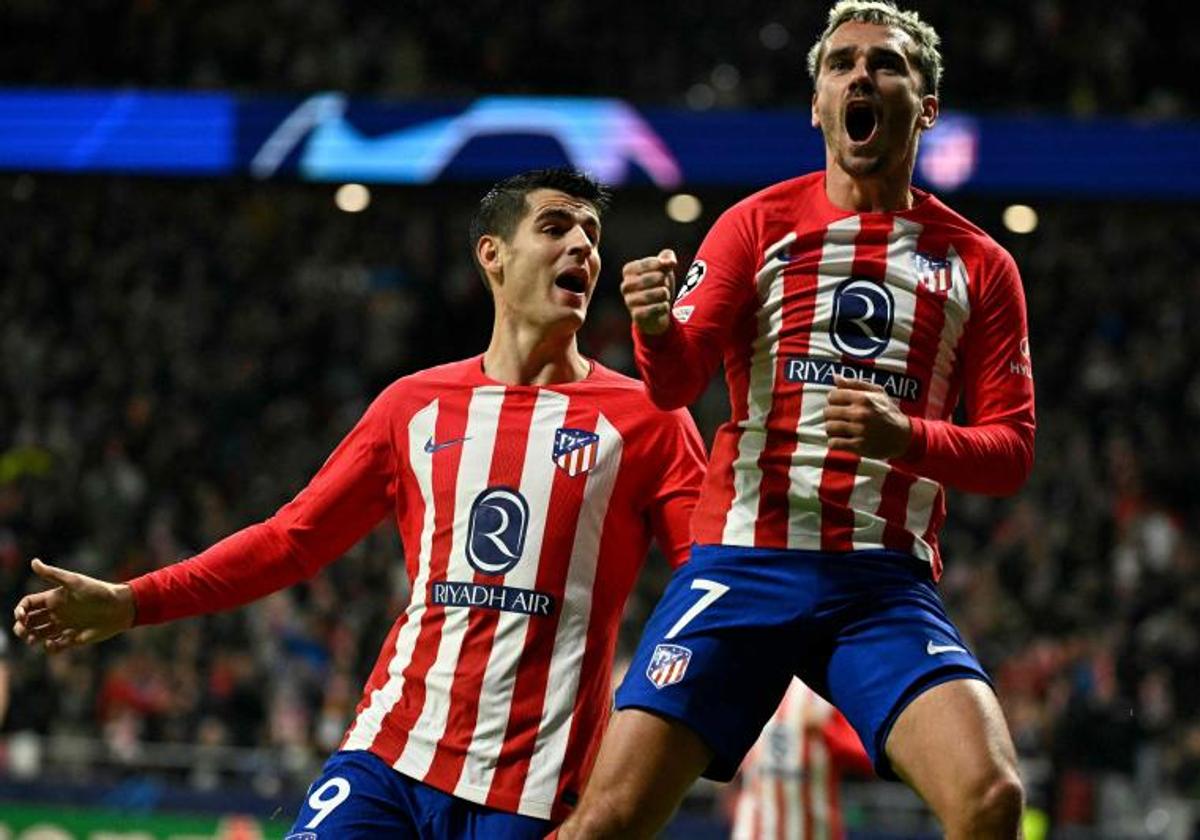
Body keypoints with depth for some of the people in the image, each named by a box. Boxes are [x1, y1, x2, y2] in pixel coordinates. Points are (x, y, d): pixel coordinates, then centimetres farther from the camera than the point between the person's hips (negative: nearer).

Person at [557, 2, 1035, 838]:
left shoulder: (979, 265, 10)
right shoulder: (759, 225, 8)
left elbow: (1011, 450, 7)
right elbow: (676, 384, -1)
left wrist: (907, 438, -14)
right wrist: (656, 330, -25)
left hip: (888, 581, 0)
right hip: (744, 564, 0)